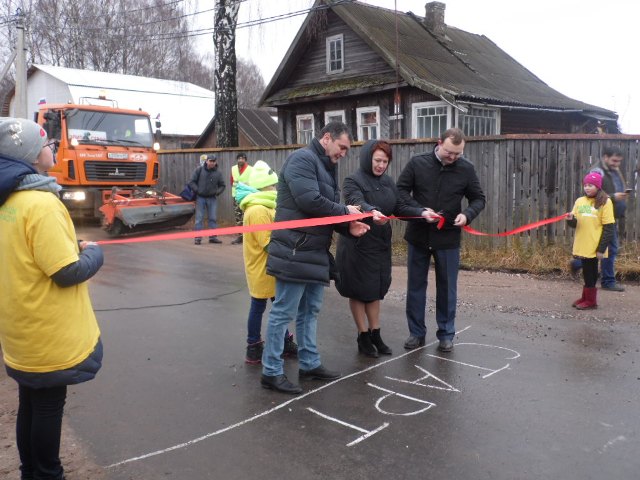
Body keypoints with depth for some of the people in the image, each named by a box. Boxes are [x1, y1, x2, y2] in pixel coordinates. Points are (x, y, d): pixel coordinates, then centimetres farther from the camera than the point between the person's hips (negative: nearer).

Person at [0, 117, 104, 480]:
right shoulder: (41, 202, -23)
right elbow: (68, 272, -24)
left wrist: (73, 246, 6)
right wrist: (93, 252, -6)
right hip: (49, 334, -8)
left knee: (31, 404, 21)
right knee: (49, 406, 8)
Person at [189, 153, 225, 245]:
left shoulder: (217, 173, 4)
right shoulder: (199, 170, -2)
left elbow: (222, 185, 14)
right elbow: (192, 182, 0)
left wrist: (217, 192, -3)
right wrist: (197, 190, -10)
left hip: (212, 198, 2)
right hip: (200, 198, -2)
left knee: (213, 218, 5)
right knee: (199, 218, -1)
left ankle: (213, 237, 12)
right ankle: (198, 238, 3)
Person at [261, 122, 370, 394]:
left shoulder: (327, 167, 20)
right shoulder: (302, 159, -11)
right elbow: (309, 201, -23)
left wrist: (348, 226, -2)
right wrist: (345, 211, -10)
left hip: (315, 251, 10)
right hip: (295, 251, -10)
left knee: (310, 310, 16)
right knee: (284, 312, -3)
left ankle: (310, 364, 27)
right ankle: (271, 372, 6)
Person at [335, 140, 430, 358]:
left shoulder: (388, 182, 8)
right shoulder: (353, 181, -13)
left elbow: (399, 207, 6)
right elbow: (358, 203, -31)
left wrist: (422, 212, -11)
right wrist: (372, 211, -52)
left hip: (381, 244, 6)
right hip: (357, 246, -6)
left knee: (376, 290, 14)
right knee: (360, 291, 5)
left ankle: (375, 335, 26)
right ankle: (363, 337, 17)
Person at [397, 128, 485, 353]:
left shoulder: (466, 169, -4)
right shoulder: (417, 163, -6)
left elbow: (478, 199, 4)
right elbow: (401, 190, -2)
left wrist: (467, 214, -18)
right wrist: (419, 210, -18)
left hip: (448, 238, 0)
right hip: (418, 235, 1)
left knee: (447, 288, 7)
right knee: (415, 285, 9)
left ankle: (446, 334, 21)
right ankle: (416, 332, 21)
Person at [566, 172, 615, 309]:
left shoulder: (605, 202, -7)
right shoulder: (580, 201, 7)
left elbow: (609, 228, -9)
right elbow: (575, 224, 10)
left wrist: (601, 248, -14)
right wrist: (571, 219, -15)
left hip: (595, 246, -5)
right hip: (582, 245, 5)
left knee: (591, 272, 2)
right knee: (586, 271, 13)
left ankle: (590, 300, 11)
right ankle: (587, 297, 23)